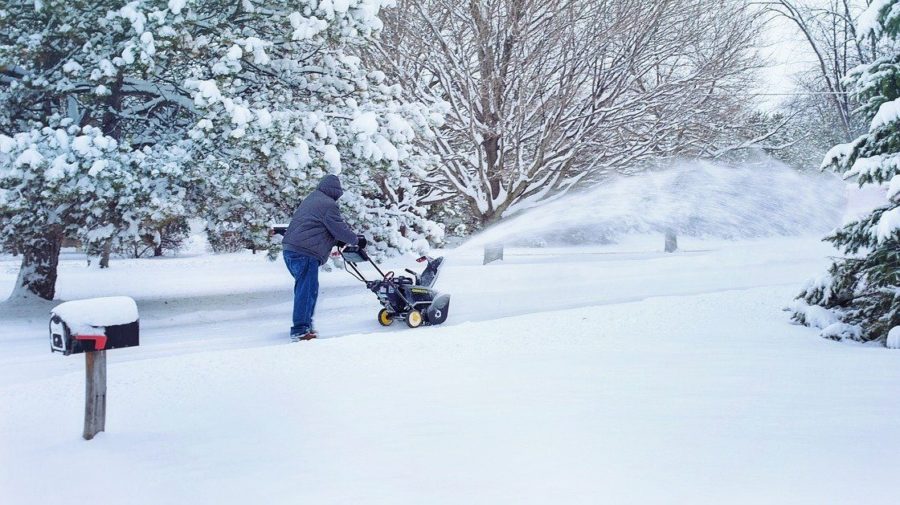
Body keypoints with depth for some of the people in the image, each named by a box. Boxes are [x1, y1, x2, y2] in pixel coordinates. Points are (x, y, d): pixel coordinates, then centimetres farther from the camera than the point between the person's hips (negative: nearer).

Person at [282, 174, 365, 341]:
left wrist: (338, 241, 27)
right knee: (307, 290, -8)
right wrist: (357, 240, 9)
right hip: (305, 253, -10)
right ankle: (300, 331, -8)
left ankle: (305, 324, 24)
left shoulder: (311, 199, 23)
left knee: (305, 288, 18)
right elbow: (339, 229, -6)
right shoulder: (329, 205, -8)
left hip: (290, 249, 10)